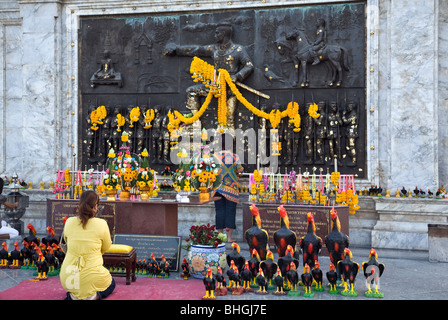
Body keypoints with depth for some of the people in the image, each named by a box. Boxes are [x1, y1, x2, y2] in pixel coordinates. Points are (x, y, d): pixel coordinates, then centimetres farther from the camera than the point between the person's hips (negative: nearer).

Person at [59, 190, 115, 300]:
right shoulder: (101, 224, -13)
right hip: (91, 280, -3)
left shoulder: (69, 222, -3)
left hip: (68, 280, 3)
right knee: (111, 284, 30)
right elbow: (106, 248, 4)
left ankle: (73, 295, 6)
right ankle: (93, 295, -3)